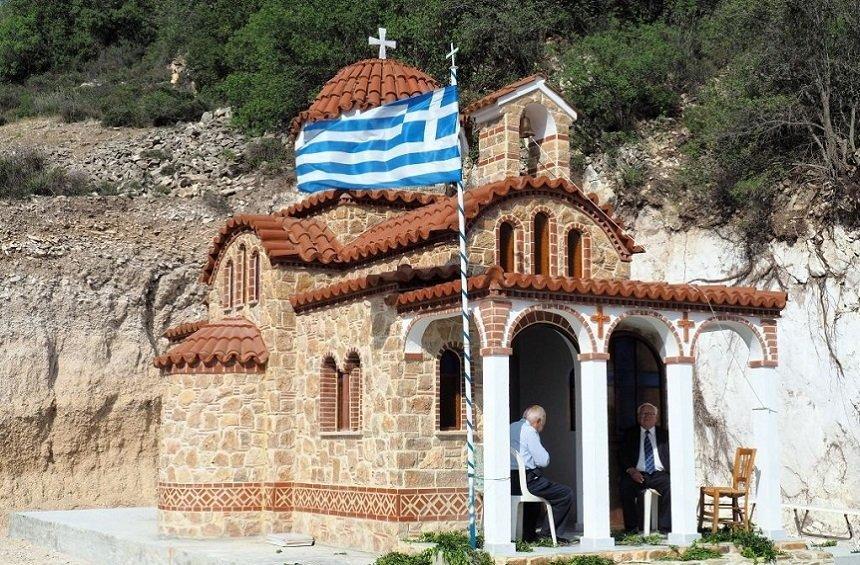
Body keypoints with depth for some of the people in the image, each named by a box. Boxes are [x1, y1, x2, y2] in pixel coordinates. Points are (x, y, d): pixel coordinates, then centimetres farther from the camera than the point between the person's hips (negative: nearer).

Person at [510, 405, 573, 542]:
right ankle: (547, 533, 3)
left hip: (511, 481, 9)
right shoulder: (528, 430, -11)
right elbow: (544, 461, -12)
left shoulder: (511, 427, 16)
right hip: (526, 481, -9)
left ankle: (528, 535, 38)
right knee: (566, 494, -3)